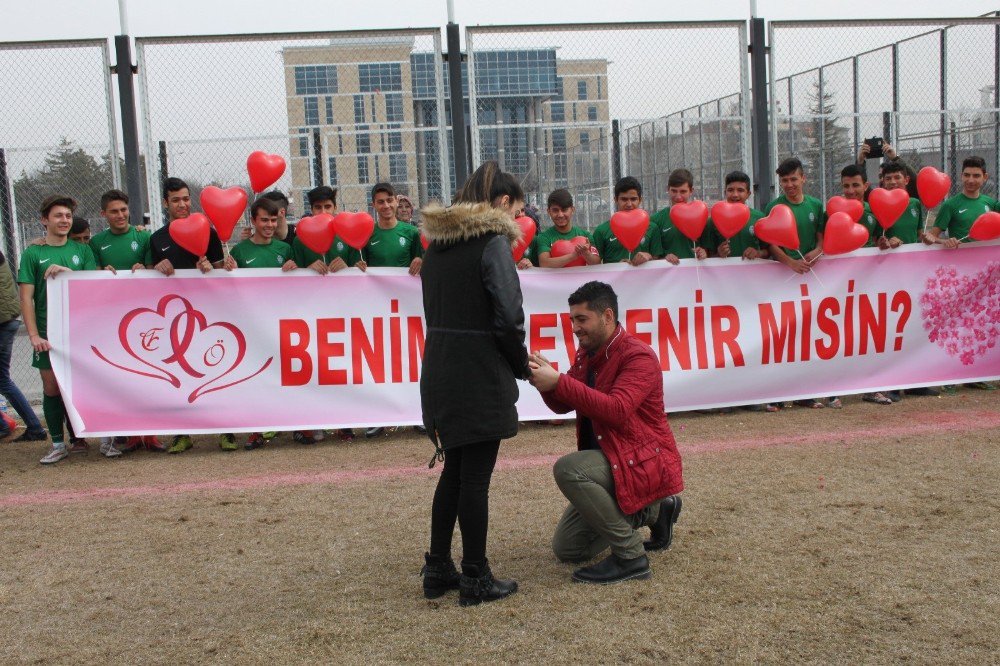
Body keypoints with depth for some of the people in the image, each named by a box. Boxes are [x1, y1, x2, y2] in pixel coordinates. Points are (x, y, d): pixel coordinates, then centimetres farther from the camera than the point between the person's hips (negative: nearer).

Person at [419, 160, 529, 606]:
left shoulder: (438, 241, 12)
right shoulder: (493, 242, -11)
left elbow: (438, 310, 13)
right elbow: (508, 316, -18)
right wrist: (522, 366, -1)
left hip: (439, 372, 7)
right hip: (480, 377, -7)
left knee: (454, 470, 18)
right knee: (476, 477, 2)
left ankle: (437, 570, 24)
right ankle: (476, 579, 12)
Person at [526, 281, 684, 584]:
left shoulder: (638, 356, -19)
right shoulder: (586, 355, 8)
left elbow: (617, 410, -33)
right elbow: (562, 405, 8)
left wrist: (558, 382, -35)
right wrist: (544, 379, -14)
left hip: (646, 463, -9)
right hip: (609, 461, 9)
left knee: (568, 469, -34)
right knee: (566, 549, 11)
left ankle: (630, 556, -20)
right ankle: (651, 511, 25)